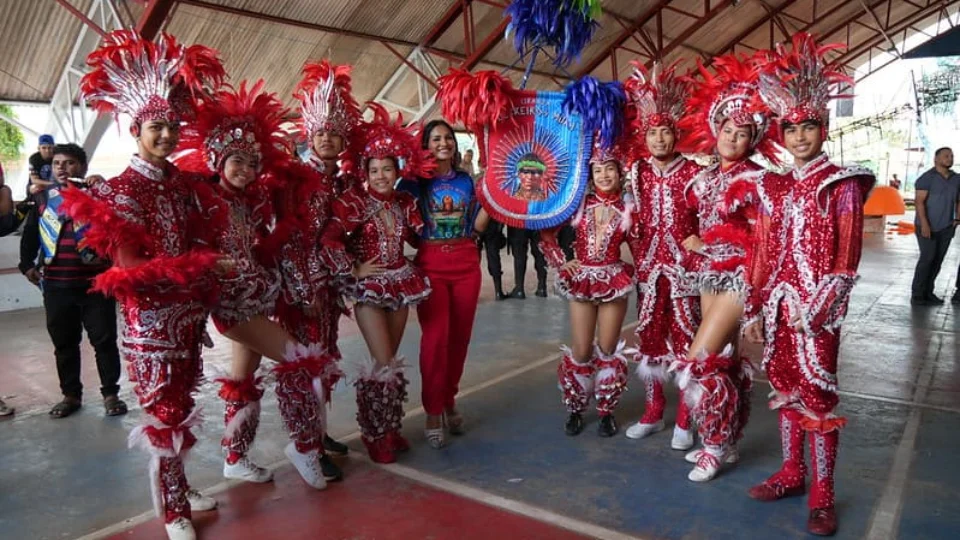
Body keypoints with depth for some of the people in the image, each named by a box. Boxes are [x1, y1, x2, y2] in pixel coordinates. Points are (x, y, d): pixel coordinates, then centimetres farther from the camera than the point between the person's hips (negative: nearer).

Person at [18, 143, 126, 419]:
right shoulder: (43, 198, 10)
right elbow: (30, 233, 18)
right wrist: (27, 264, 12)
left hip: (96, 283, -3)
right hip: (56, 285, 4)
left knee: (104, 340, 2)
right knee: (64, 343, 11)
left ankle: (111, 393, 12)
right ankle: (71, 394, 23)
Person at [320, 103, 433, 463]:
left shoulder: (405, 202, 5)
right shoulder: (355, 203, -12)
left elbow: (415, 236, 17)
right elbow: (328, 240, -20)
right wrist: (353, 270, -16)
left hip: (401, 284, 5)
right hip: (369, 288, -5)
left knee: (391, 362, 12)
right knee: (384, 363, -7)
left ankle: (390, 428, 26)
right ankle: (375, 435, 12)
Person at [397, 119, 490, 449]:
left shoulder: (466, 180, 11)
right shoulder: (414, 181, 1)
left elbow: (477, 226, 8)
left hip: (466, 263, 4)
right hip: (431, 264, -4)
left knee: (460, 336, 7)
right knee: (436, 337, -9)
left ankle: (450, 401, 23)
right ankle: (432, 413, 2)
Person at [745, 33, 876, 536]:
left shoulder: (841, 184, -4)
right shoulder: (771, 187, 9)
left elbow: (847, 255, -8)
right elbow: (762, 252, 9)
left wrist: (817, 308, -16)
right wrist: (754, 309, 6)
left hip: (818, 306, -5)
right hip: (777, 304, 5)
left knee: (818, 393, 0)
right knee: (785, 389, 13)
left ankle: (822, 495, 12)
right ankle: (791, 473, 28)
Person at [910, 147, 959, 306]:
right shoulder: (926, 178, -8)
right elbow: (920, 201, -14)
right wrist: (924, 224, -22)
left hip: (946, 227, 6)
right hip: (928, 226, -6)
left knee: (938, 260, 5)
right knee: (927, 258, -9)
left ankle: (928, 292, 13)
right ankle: (917, 295, -5)